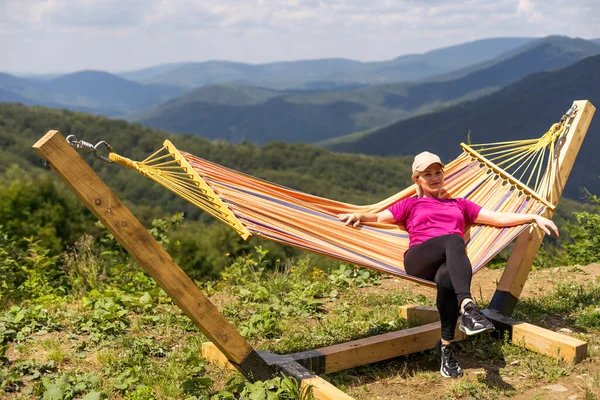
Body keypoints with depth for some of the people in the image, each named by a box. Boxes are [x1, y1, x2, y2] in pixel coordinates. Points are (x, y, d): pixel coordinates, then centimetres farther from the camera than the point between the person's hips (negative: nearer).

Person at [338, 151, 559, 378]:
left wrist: (535, 217, 16)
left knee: (446, 280, -41)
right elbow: (379, 217, 21)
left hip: (453, 263, 1)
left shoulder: (459, 205, 35)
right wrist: (360, 216, -2)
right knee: (453, 240, -39)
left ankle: (446, 347, -33)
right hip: (419, 260, -1)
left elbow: (499, 218, 28)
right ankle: (468, 308, -55)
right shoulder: (411, 205, 31)